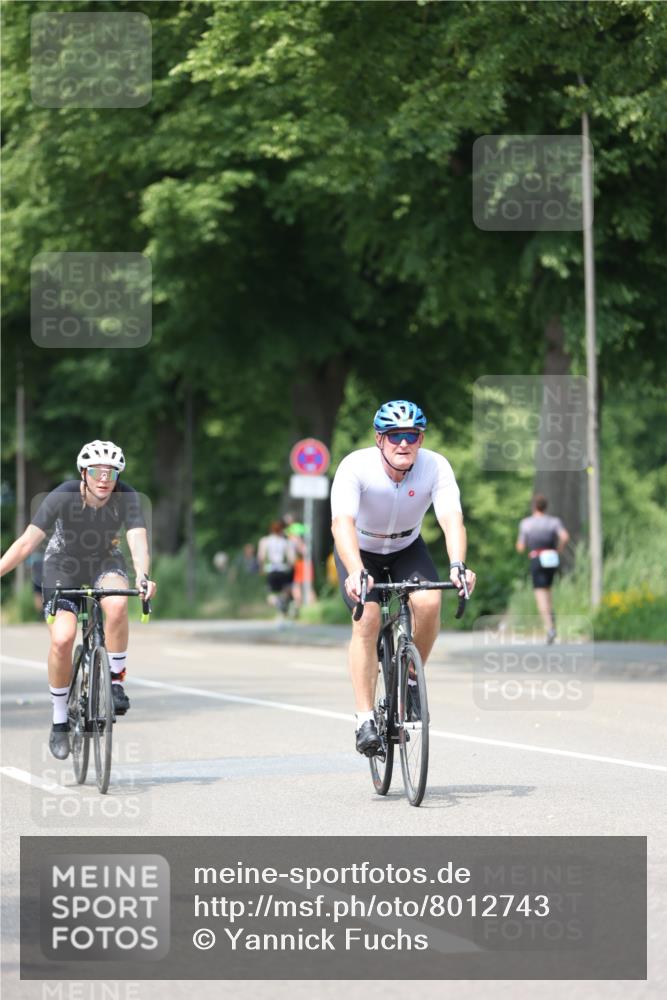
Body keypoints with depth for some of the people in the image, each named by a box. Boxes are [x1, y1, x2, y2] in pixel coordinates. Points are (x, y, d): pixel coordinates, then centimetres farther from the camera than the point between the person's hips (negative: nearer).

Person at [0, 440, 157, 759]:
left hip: (105, 564, 1)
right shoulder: (62, 497, -26)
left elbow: (138, 540, -33)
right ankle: (60, 721, -1)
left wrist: (143, 576, -53)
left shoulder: (127, 497, -22)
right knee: (62, 639, -21)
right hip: (63, 567, -1)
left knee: (117, 605, -34)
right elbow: (27, 542, -30)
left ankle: (115, 680, -14)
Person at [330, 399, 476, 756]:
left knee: (429, 602, -26)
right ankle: (365, 720, -19)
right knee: (367, 619, -24)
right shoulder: (356, 467, -31)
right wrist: (355, 572, -60)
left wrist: (457, 564, -56)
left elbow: (452, 518, -37)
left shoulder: (435, 466, -25)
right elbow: (342, 522, -44)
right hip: (360, 551, -2)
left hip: (406, 548, 2)